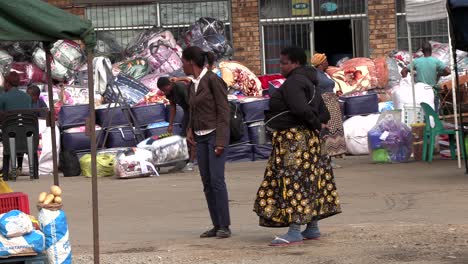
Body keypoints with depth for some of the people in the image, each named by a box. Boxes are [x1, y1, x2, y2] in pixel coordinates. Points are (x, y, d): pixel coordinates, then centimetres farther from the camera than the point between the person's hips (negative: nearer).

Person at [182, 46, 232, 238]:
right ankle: (216, 225, 7)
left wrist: (221, 141, -17)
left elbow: (223, 111, -12)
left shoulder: (213, 80, -10)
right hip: (200, 138, 8)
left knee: (217, 180, -13)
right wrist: (190, 131, 4)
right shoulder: (192, 85, 13)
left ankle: (224, 226, -9)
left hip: (215, 134, -8)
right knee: (207, 183, 4)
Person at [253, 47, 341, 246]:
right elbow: (324, 114, 19)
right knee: (310, 181, 12)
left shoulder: (293, 82, -14)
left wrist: (315, 123, -12)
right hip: (307, 138, 11)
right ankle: (312, 228, 16)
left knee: (293, 182, -11)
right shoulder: (309, 83, 19)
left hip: (294, 138, -11)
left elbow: (300, 109, -27)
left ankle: (294, 231, -14)